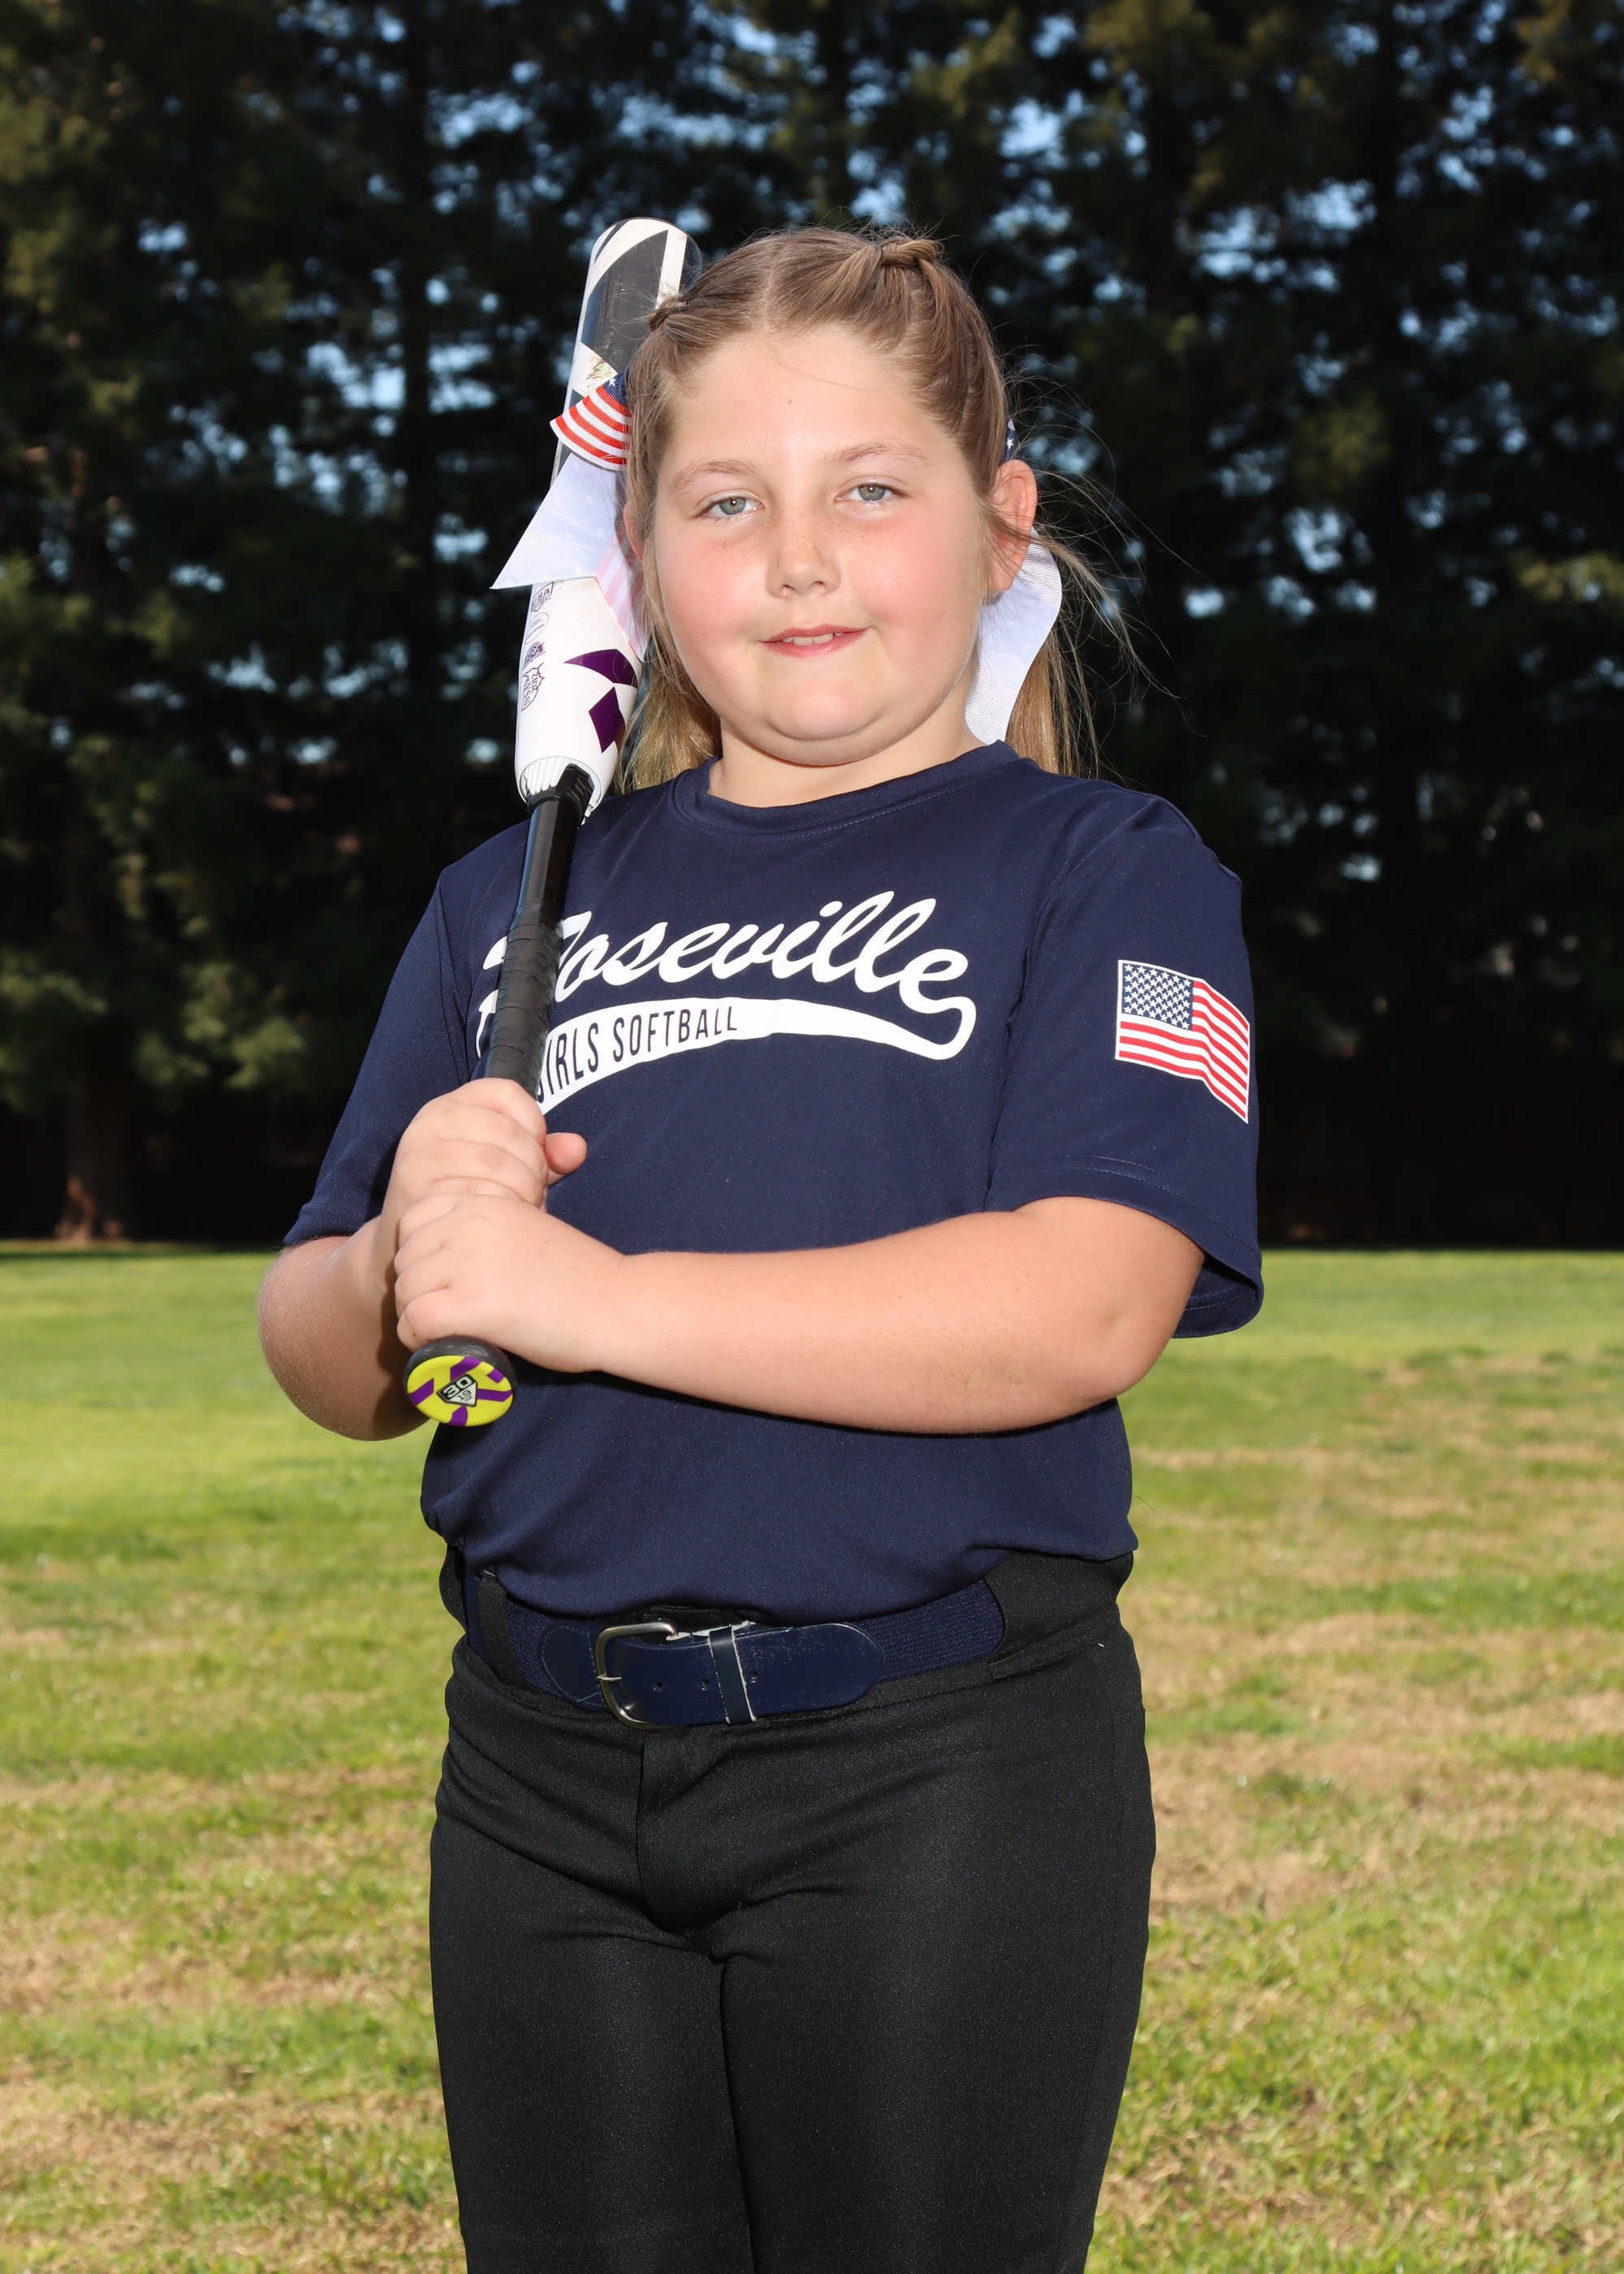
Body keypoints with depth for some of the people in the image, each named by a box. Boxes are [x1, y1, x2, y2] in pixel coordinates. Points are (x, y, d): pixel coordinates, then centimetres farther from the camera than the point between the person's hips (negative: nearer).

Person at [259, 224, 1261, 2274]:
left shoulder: (1104, 870, -1)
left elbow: (1085, 1310, -18)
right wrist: (403, 1264, -11)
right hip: (543, 1778, 4)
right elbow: (327, 1366, 13)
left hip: (944, 1784, -4)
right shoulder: (517, 898, 13)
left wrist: (583, 1295, -17)